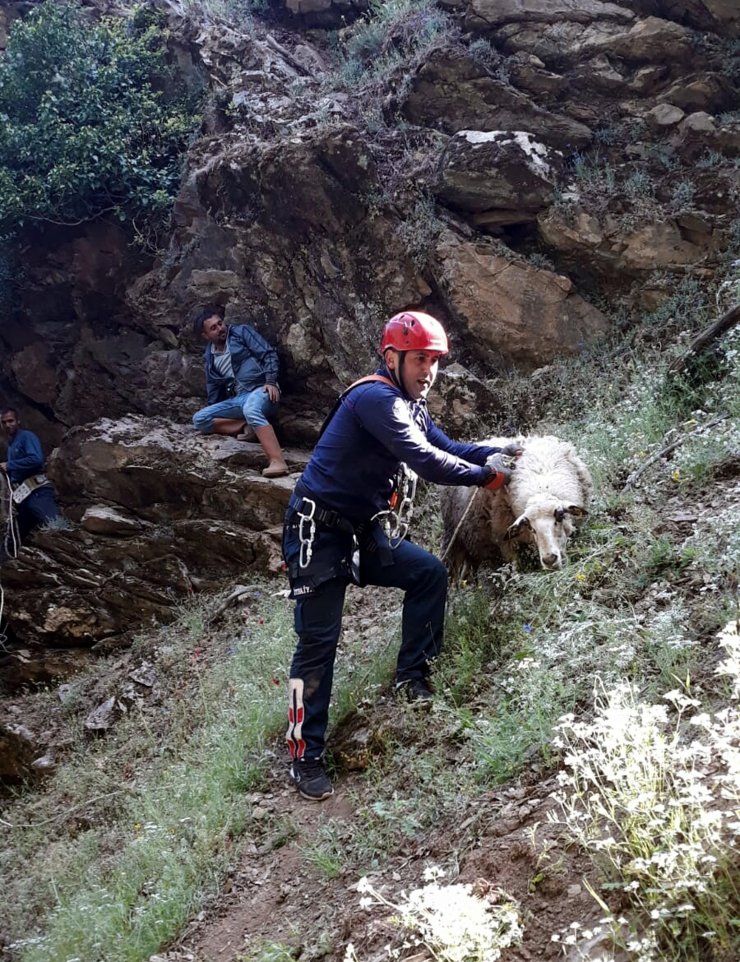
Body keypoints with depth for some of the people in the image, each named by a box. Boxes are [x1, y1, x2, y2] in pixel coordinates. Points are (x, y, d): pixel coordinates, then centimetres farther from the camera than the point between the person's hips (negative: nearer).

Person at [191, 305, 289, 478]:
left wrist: (271, 381, -18)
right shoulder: (209, 357, 17)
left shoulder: (241, 332, 3)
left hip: (261, 389, -6)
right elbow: (213, 388, 25)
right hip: (238, 399, 7)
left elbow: (268, 354, -5)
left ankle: (278, 462, -54)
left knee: (250, 410, -42)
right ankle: (247, 427, -15)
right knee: (199, 419, -7)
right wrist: (214, 416, 23)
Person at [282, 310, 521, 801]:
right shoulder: (376, 399, -21)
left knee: (430, 573, 5)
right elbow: (426, 462, -27)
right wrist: (487, 475, -16)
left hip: (364, 532, 9)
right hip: (319, 533, -9)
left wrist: (502, 451, -3)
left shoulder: (411, 406, 10)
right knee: (319, 641, -8)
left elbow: (448, 448, 12)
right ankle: (306, 756, 1)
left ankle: (413, 676, 14)